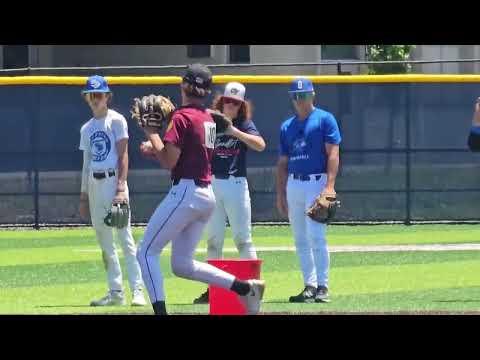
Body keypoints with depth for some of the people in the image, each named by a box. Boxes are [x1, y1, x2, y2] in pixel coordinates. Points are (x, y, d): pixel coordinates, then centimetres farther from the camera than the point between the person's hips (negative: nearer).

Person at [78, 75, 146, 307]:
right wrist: (84, 195, 15)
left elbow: (123, 156, -8)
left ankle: (137, 290, -15)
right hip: (94, 184, 7)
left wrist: (121, 188, -17)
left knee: (125, 237, -12)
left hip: (113, 180, -7)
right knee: (104, 241, 7)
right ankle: (116, 292, 11)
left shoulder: (116, 120, -2)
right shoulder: (87, 128, 16)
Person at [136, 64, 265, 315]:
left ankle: (160, 311, -12)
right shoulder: (208, 118, 15)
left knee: (147, 252, -1)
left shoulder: (182, 117, -12)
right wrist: (156, 149, 17)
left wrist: (152, 134, -4)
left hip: (185, 192, -9)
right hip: (207, 195, 9)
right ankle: (245, 287, 3)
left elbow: (169, 161, -16)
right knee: (181, 264, 13)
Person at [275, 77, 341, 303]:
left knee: (316, 237, -14)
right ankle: (310, 286, 9)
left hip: (317, 183, -6)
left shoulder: (324, 119, 0)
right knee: (300, 240, 5)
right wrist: (280, 194, 12)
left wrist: (329, 185, -18)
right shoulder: (287, 127, 17)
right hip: (293, 185, 6)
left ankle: (322, 287, -11)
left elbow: (333, 153, -8)